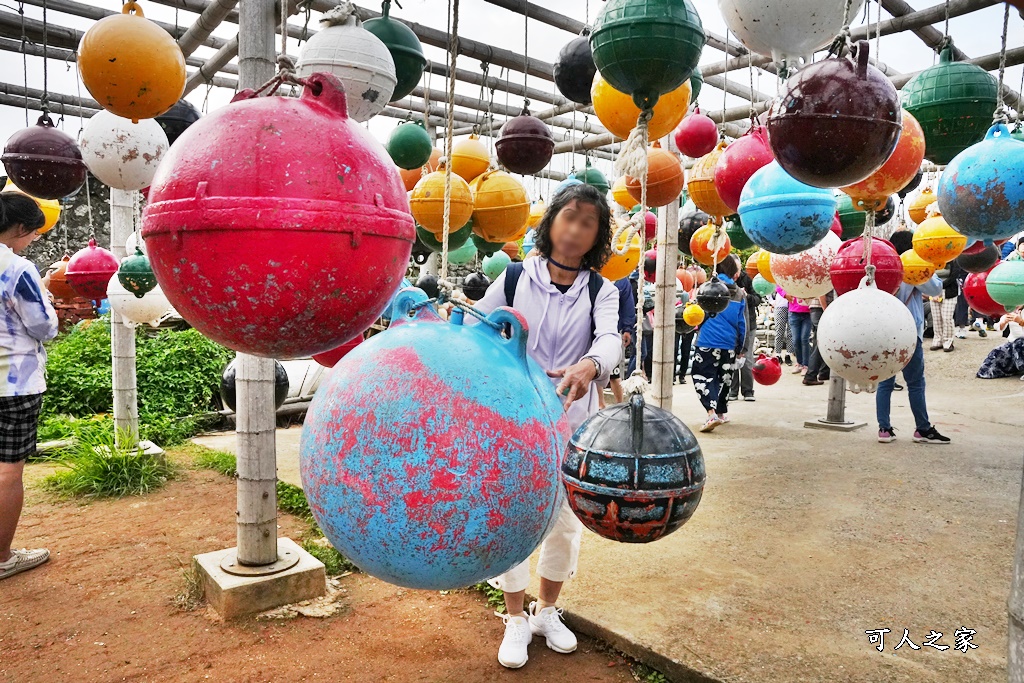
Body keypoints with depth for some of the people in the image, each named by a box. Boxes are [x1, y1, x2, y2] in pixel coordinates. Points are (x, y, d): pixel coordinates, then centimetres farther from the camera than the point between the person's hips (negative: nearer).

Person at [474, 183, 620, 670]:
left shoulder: (601, 291, 0)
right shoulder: (514, 278, -1)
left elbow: (610, 338, -19)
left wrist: (589, 365, -40)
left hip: (572, 423, 2)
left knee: (566, 521, 12)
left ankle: (547, 610, 36)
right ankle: (516, 620, 27)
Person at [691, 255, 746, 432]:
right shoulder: (739, 294, 8)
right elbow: (742, 325, 11)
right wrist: (740, 349, 18)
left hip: (708, 341, -4)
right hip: (729, 344, 4)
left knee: (703, 376, -3)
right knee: (724, 378, 18)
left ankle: (712, 413, -20)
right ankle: (722, 413, 30)